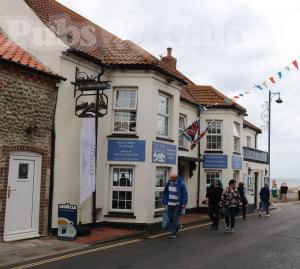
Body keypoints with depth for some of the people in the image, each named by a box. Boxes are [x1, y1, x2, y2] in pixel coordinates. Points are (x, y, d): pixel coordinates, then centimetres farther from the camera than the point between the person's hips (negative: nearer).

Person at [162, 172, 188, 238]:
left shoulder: (181, 184, -12)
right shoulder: (168, 183, 2)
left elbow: (184, 194, -10)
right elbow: (165, 193, 12)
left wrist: (184, 203, -14)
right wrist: (164, 202, 10)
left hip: (178, 204, -5)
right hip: (170, 203, 5)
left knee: (175, 218, -5)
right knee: (170, 217, 9)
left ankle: (173, 233, 5)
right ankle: (178, 226, 34)